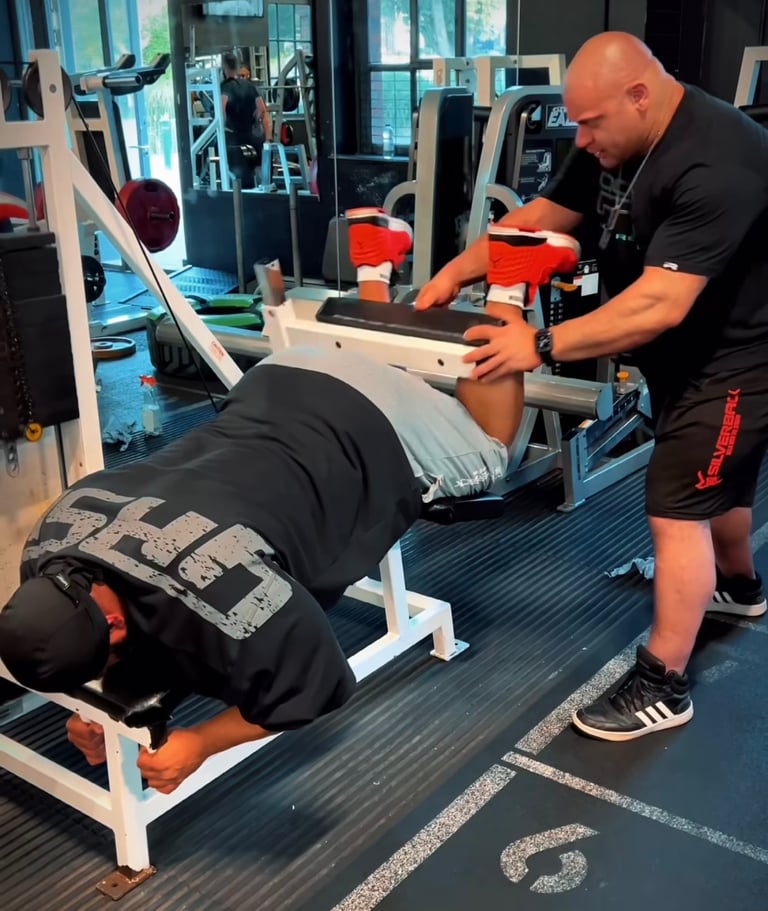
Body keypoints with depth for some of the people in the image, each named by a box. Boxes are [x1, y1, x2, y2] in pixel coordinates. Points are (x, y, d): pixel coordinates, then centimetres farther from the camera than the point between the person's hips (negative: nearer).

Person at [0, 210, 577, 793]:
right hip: (279, 382, 6)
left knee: (488, 450, 24)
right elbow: (63, 638, 4)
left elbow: (318, 688, -25)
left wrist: (198, 743, -23)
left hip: (371, 429, -5)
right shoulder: (51, 551, -20)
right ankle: (376, 267, 44)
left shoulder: (220, 597, -40)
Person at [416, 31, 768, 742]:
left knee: (676, 510, -9)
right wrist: (456, 271, -13)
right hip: (683, 355, 9)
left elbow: (660, 304, -40)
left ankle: (661, 687, 2)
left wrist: (542, 345, -43)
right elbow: (540, 218, 0)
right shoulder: (616, 143, -4)